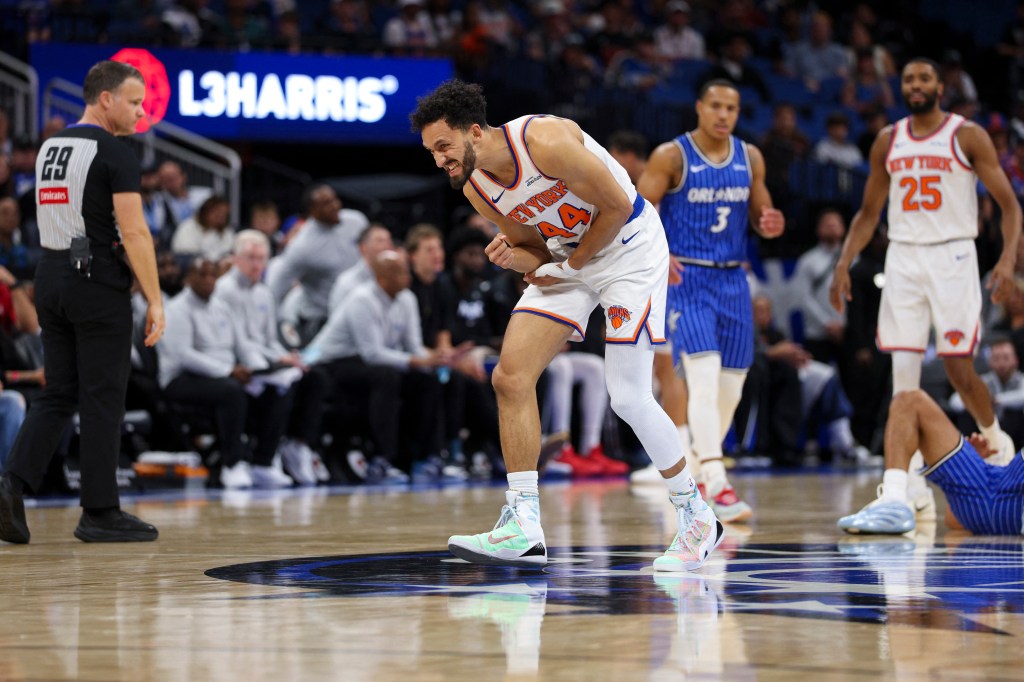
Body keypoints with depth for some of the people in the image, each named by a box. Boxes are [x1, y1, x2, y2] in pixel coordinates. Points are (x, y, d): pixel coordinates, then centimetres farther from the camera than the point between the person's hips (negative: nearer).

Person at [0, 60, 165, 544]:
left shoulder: (48, 149, 13)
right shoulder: (115, 155, -12)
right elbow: (134, 233, -16)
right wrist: (155, 301, -12)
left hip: (50, 280, 7)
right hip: (99, 286, -7)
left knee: (58, 394, 11)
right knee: (102, 400, 1)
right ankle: (100, 513, 6)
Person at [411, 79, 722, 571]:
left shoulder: (545, 141, -28)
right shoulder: (476, 189, -4)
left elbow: (616, 206, -20)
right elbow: (536, 246, 8)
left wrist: (570, 267, -13)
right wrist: (513, 256, -16)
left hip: (629, 245, -7)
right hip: (566, 254, 7)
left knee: (628, 397, -10)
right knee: (510, 377, -9)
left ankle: (697, 518, 9)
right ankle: (523, 528, -8)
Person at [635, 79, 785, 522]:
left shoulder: (749, 158, 8)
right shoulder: (671, 156, -7)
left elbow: (758, 214, 17)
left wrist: (770, 224, -8)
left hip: (732, 281, 6)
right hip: (686, 279, -6)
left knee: (731, 386, 9)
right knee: (705, 377, -21)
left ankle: (695, 476, 27)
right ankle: (716, 486, -27)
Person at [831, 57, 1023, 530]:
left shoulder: (968, 136, -2)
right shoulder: (888, 142, 11)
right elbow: (868, 214, 18)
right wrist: (844, 264, 6)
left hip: (952, 257, -4)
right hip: (902, 258, 4)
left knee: (959, 369, -6)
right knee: (903, 371, -5)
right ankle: (910, 486, -3)